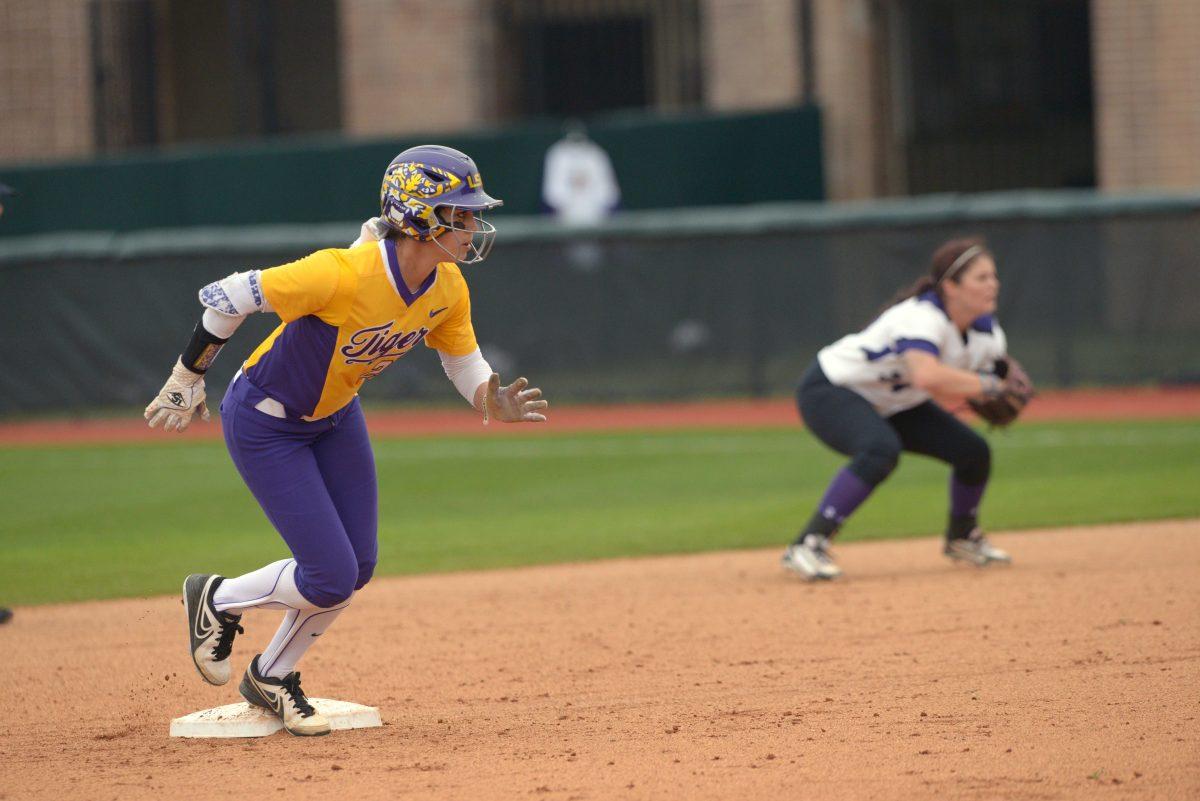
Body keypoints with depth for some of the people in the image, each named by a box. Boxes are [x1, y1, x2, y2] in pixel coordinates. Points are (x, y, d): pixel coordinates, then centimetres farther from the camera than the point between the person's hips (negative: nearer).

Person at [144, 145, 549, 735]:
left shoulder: (447, 289, -14)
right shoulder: (344, 275, -36)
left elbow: (465, 366, -2)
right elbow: (227, 297, -28)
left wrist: (492, 404, -27)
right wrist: (186, 379, -16)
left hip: (334, 418, 7)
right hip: (265, 425, -7)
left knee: (357, 569, 8)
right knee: (331, 579, -9)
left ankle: (271, 679, 31)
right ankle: (216, 599, 19)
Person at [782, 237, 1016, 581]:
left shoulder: (987, 332, -7)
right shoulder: (923, 316, -33)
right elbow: (927, 376, -52)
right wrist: (985, 385, -39)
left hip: (891, 403, 9)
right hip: (830, 391, -9)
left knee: (974, 452, 3)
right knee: (881, 450, -37)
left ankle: (961, 538, 30)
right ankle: (807, 546, -32)